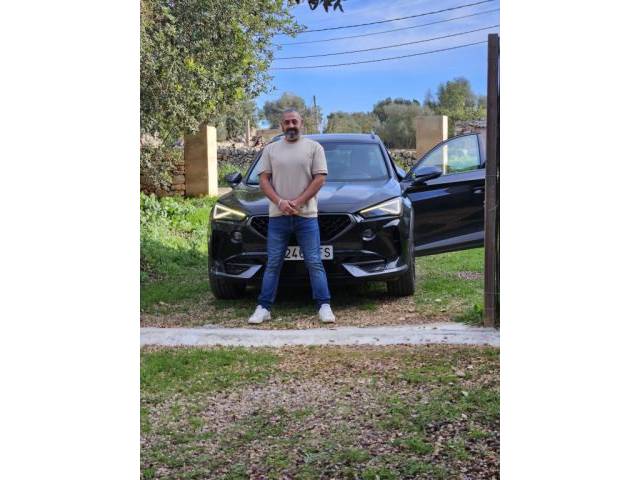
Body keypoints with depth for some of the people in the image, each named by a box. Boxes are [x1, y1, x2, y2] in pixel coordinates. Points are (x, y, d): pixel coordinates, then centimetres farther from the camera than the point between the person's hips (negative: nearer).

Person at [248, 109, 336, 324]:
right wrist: (279, 202, -11)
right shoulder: (271, 149, 11)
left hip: (306, 215, -2)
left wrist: (298, 202, -12)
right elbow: (264, 180, 6)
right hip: (277, 216, 2)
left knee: (314, 263, -1)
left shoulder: (314, 147, 5)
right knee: (273, 264, 6)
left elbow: (320, 178, -3)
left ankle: (324, 306, 4)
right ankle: (263, 307, 10)